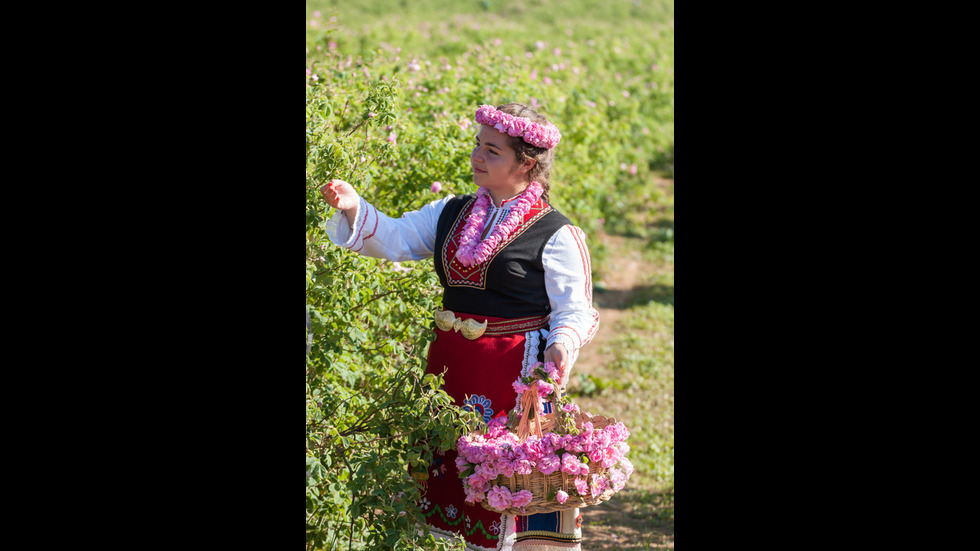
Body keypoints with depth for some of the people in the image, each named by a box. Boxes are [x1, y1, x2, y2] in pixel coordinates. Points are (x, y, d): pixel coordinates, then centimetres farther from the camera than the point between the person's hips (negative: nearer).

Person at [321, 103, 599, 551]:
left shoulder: (555, 234, -8)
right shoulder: (451, 215, 11)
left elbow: (574, 310, -7)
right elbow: (393, 240, 7)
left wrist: (562, 346, -27)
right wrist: (354, 208, -9)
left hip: (515, 372, -6)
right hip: (450, 365, 6)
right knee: (450, 468, 11)